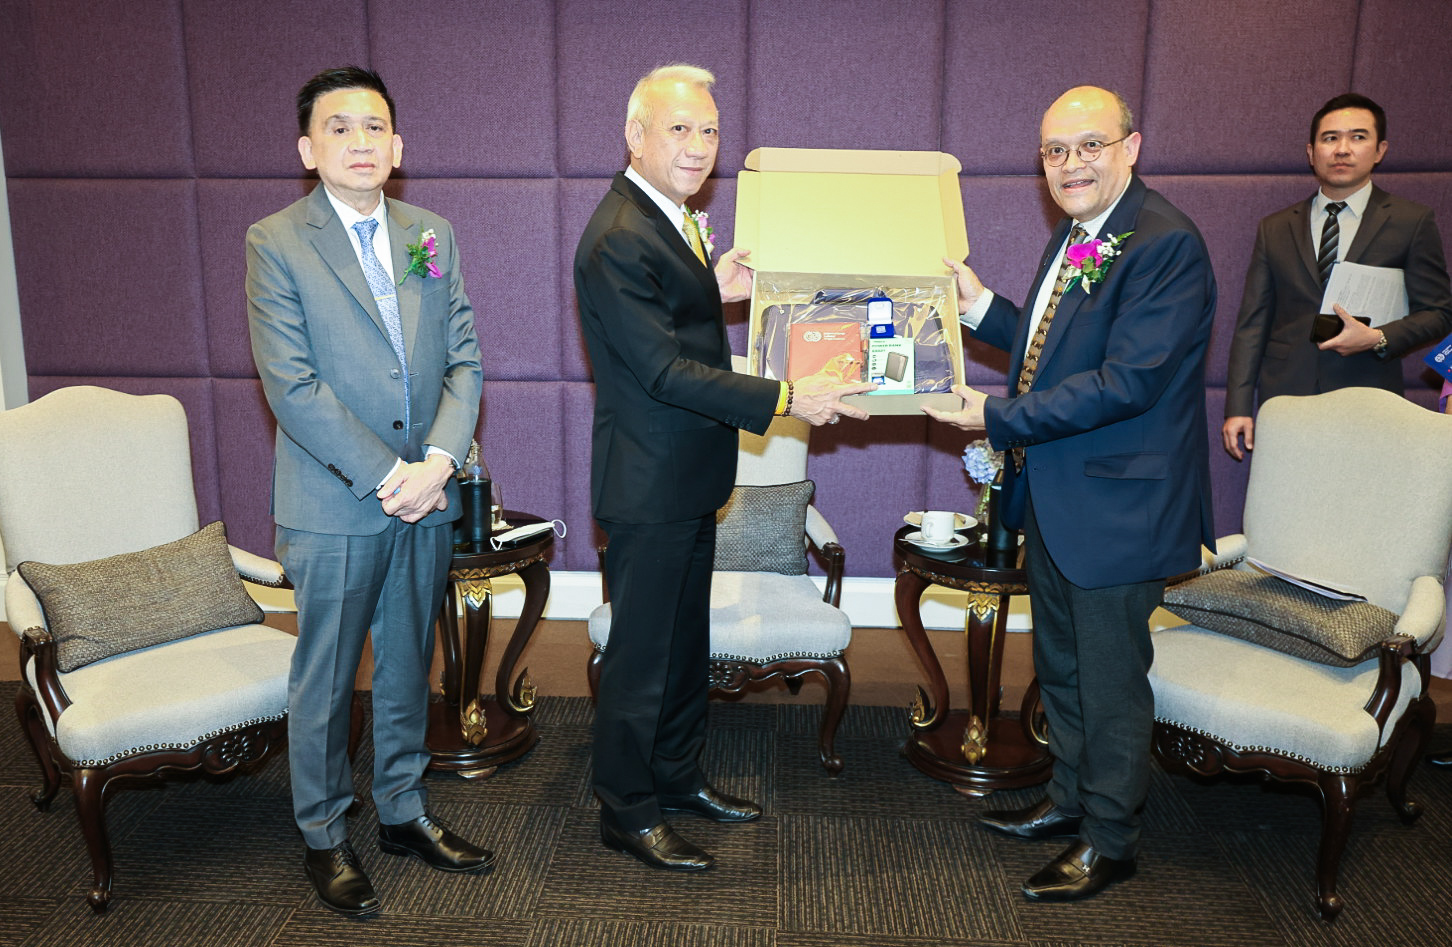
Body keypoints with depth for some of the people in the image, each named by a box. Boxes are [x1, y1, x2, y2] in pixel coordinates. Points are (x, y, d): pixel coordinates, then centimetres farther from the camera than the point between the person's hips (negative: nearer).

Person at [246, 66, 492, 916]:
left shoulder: (433, 234, 7)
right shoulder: (276, 243, -7)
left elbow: (465, 359, 4)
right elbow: (292, 387, -14)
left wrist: (437, 462, -11)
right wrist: (387, 475, -17)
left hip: (427, 496, 5)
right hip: (334, 504, -4)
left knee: (410, 665, 17)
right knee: (326, 680, 9)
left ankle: (404, 810, 35)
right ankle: (325, 837, 27)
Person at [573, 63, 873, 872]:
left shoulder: (667, 219, 10)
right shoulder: (618, 241, -22)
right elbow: (663, 369, -26)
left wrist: (714, 292, 4)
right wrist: (785, 400, -27)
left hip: (687, 479, 10)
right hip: (649, 483, -10)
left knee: (686, 638, 21)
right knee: (642, 651, 3)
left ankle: (679, 775, 38)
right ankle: (628, 812, 20)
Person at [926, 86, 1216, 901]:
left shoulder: (1166, 244, -21)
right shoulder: (1075, 237, 10)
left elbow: (1126, 381, -27)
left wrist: (999, 420, -23)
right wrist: (981, 306, 5)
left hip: (1116, 503, -9)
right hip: (1052, 495, 9)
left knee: (1110, 677, 7)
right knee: (1061, 665, 22)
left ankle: (1109, 840, 25)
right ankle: (1072, 798, 42)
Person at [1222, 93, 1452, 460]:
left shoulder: (1413, 223, 6)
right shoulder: (1275, 229, 11)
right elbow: (1252, 324, 8)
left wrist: (1377, 338, -13)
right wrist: (1238, 408, 1)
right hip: (1284, 399, 1)